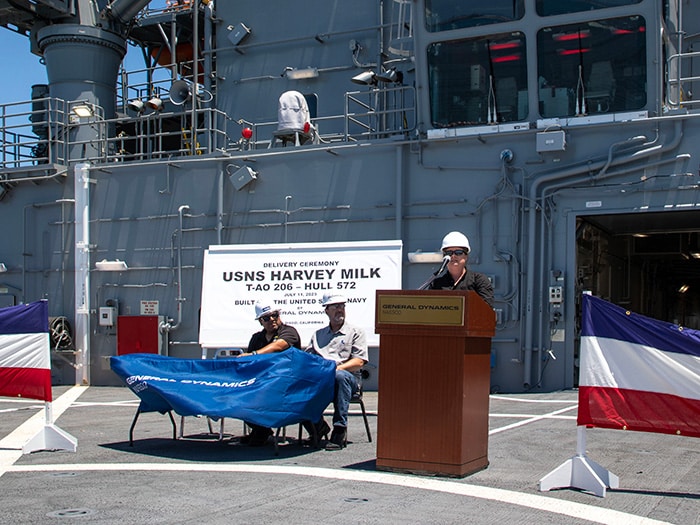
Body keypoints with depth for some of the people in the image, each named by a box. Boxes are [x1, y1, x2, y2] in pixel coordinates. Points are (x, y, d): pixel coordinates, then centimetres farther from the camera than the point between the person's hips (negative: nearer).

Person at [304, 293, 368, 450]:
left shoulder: (355, 332, 15)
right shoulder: (318, 334, 28)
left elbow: (359, 362, 2)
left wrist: (337, 368, -13)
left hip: (350, 378, -3)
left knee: (340, 376, -40)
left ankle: (340, 429, -35)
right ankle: (318, 426, -11)